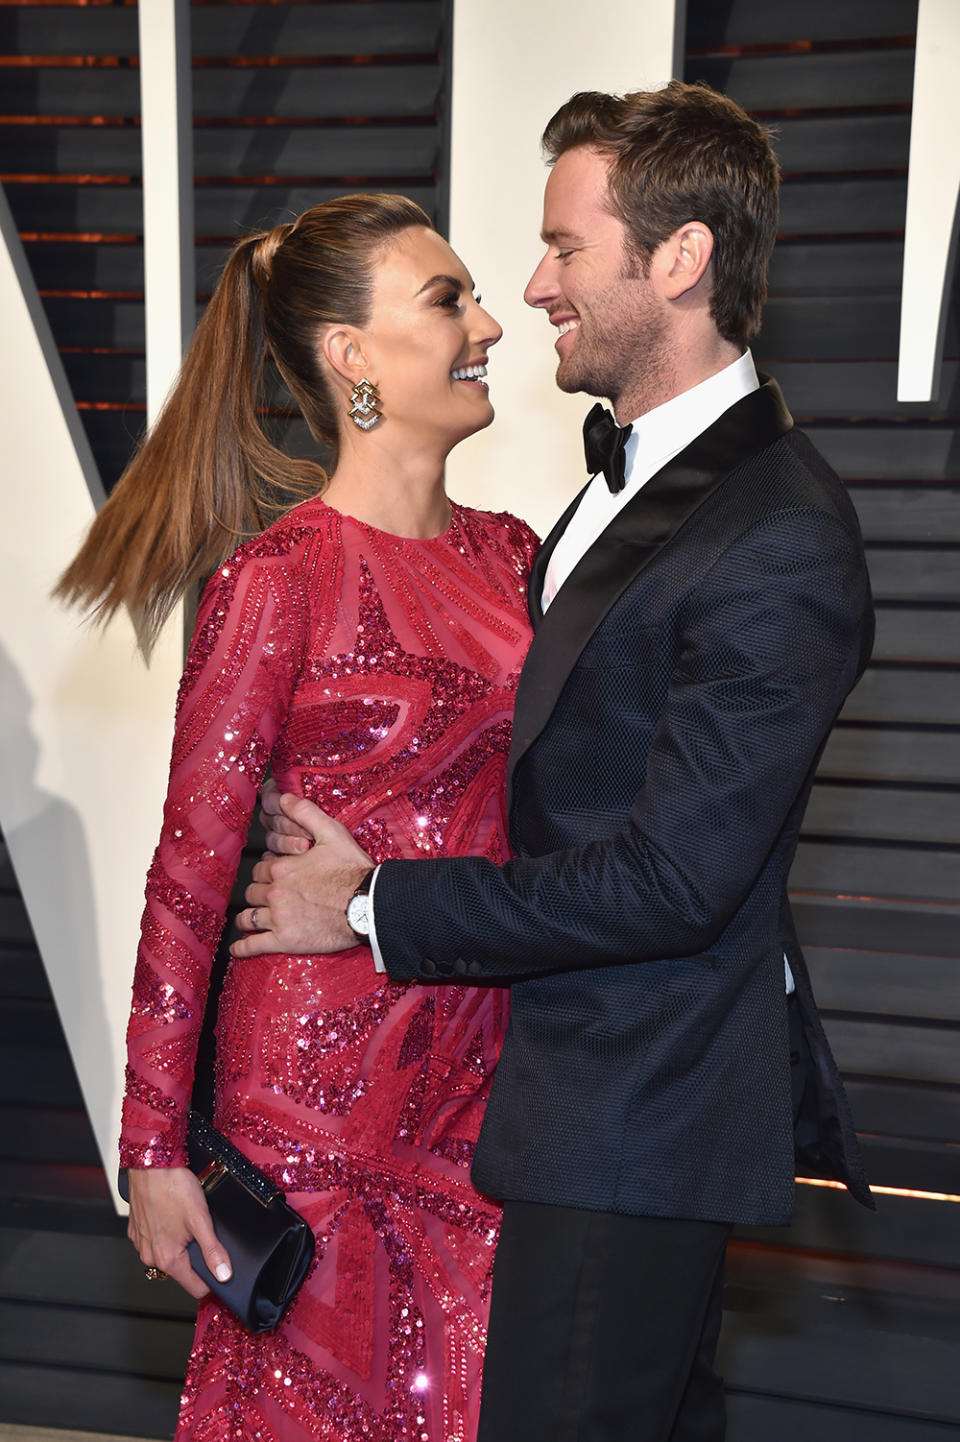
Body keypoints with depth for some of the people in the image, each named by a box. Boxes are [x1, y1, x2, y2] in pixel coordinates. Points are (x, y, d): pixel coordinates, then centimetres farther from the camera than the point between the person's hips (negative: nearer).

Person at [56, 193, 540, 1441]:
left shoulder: (512, 554, 5)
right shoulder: (281, 576, -14)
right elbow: (191, 869, -11)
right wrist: (155, 1147, -9)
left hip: (482, 1072, 6)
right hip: (324, 1080, -5)